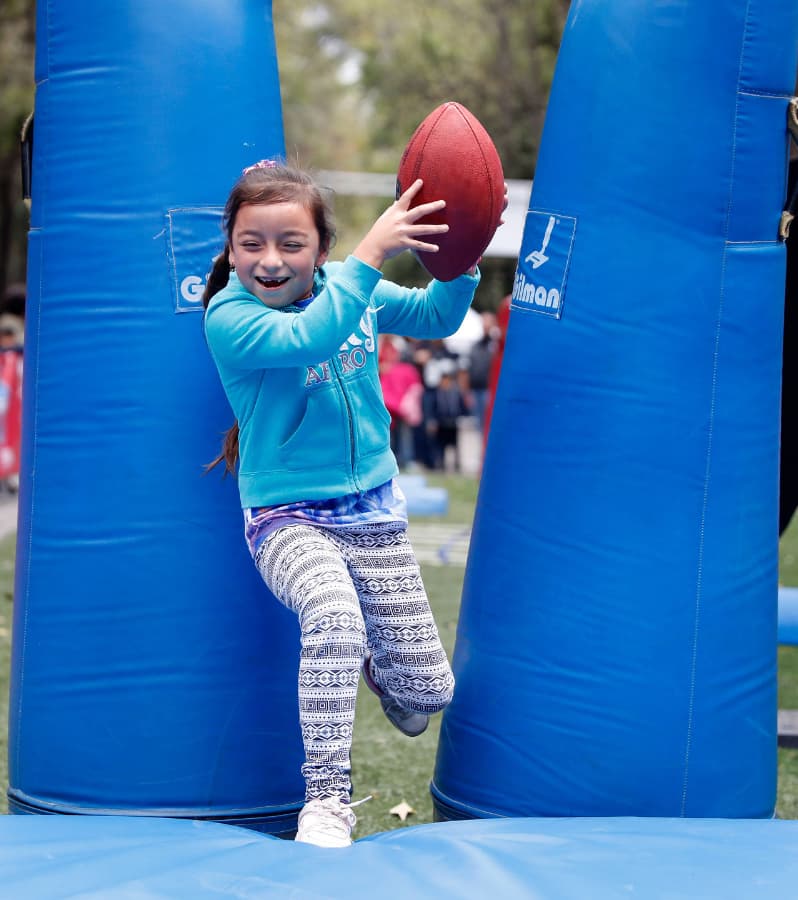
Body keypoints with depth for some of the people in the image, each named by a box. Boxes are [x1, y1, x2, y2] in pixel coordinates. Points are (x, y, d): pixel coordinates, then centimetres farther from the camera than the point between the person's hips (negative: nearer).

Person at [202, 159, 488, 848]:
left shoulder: (351, 288, -1)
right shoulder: (228, 316, -18)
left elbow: (437, 317, 11)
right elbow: (307, 338, -36)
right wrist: (372, 252, -42)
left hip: (375, 512, 5)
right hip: (289, 518, -5)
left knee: (426, 697, 5)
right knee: (334, 618, -38)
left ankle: (371, 656, 43)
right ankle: (327, 798, -23)